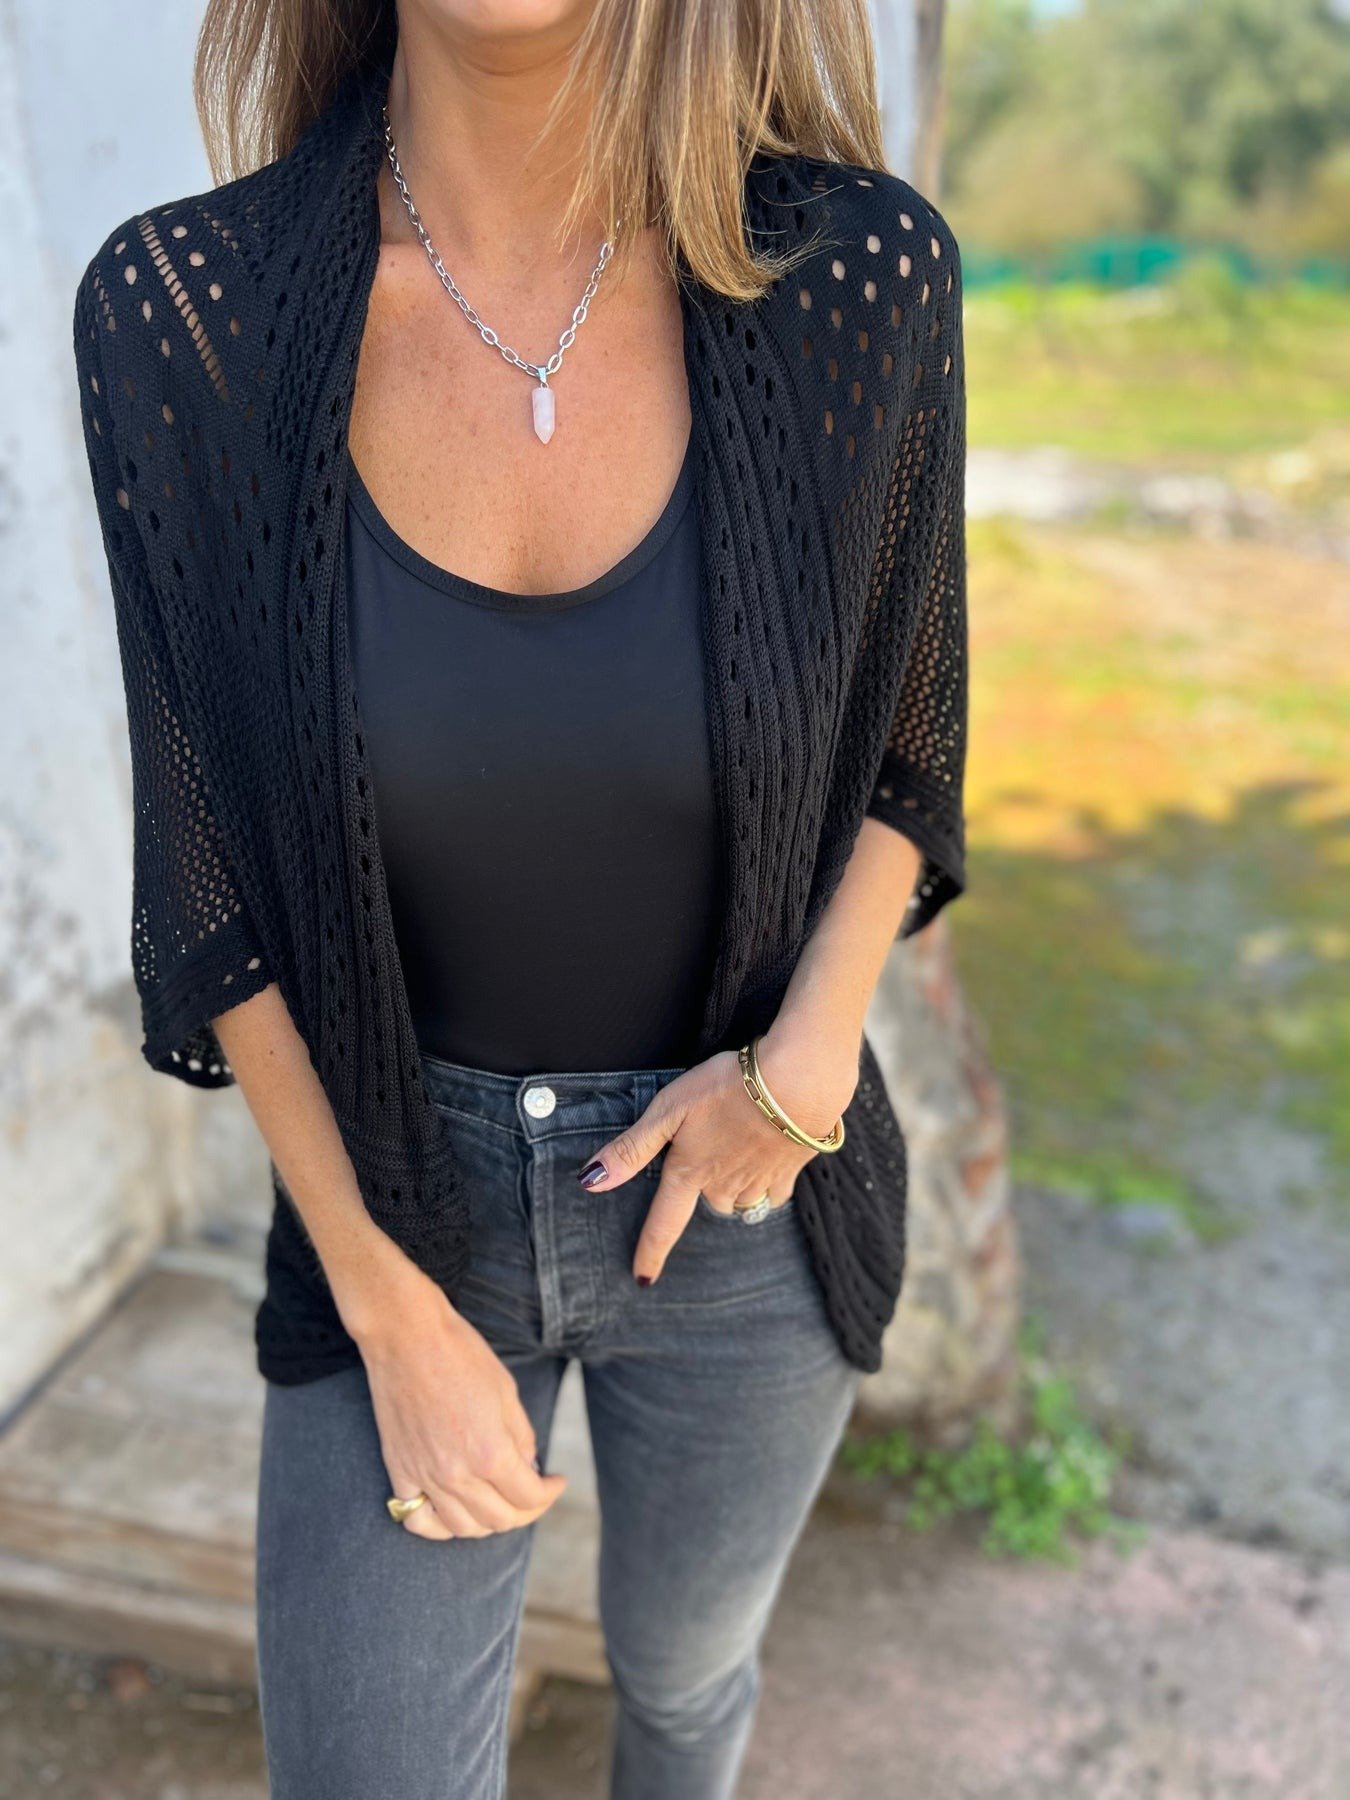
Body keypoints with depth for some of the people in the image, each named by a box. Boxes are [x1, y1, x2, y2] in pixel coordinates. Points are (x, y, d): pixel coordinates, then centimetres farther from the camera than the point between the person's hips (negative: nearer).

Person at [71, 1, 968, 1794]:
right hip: (404, 1188, 0)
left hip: (746, 1184, 1)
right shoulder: (177, 306, -16)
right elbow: (212, 876, -10)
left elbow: (904, 743, -1)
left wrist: (809, 1061, -17)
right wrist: (389, 1311, -10)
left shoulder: (856, 273, -16)